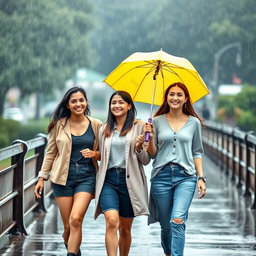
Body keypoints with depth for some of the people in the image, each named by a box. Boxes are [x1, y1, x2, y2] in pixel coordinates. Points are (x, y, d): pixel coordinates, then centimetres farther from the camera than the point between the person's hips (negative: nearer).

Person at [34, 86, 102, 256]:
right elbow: (50, 153, 9)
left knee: (76, 220, -19)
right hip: (63, 178, 1)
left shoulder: (96, 125, 3)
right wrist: (42, 177, 7)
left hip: (86, 178, -1)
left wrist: (94, 154, -9)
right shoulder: (59, 125, 3)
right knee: (68, 226, 2)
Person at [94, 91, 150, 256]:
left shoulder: (139, 127, 3)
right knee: (112, 222, -19)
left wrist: (139, 148, -16)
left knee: (125, 229, 8)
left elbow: (146, 161, 2)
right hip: (108, 180, 1)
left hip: (129, 180, -1)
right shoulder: (104, 130, 13)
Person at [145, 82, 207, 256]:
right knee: (165, 225, 7)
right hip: (162, 176, 1)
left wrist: (201, 178, 4)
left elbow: (197, 152, 12)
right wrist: (151, 138, -8)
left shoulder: (194, 122, 7)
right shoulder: (158, 121, 7)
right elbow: (152, 154, 10)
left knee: (177, 220, -20)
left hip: (186, 176, -1)